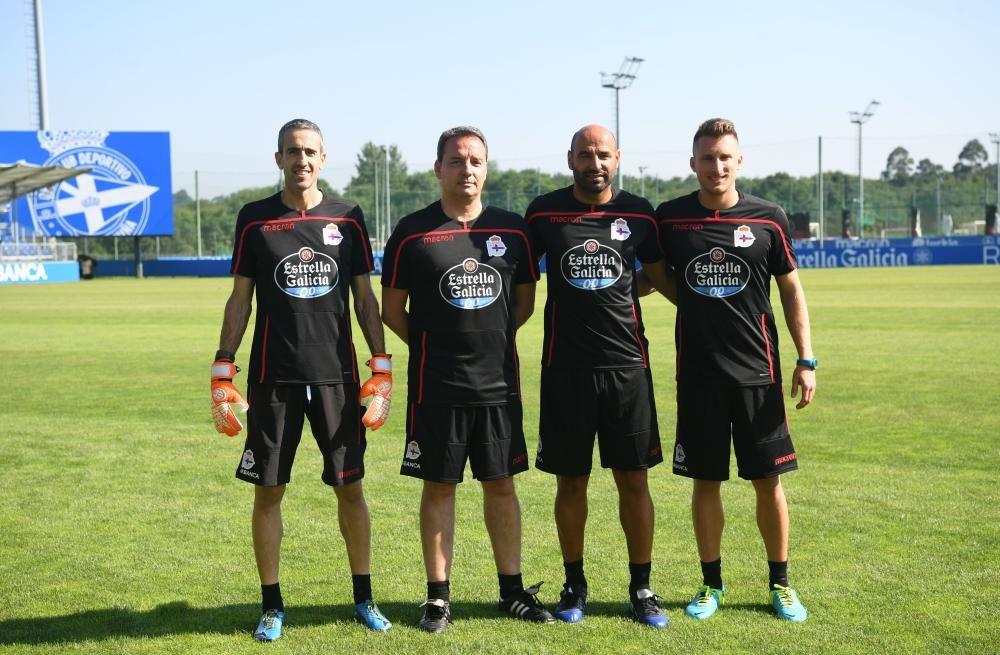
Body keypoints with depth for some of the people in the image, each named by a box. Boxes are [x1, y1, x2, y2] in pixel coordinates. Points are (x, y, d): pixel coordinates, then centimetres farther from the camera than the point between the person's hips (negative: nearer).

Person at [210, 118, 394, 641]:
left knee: (350, 488, 6)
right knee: (267, 491, 4)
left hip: (336, 374, 0)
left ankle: (364, 598, 22)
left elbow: (365, 298, 7)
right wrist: (223, 372, 0)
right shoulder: (255, 220, 3)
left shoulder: (347, 218, 4)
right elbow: (240, 299, 5)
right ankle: (271, 605, 20)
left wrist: (381, 370, 2)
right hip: (272, 377, 0)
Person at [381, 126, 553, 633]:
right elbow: (392, 310, 3)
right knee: (439, 487, 5)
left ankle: (512, 589, 23)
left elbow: (524, 302, 14)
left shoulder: (511, 229, 5)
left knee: (501, 484, 10)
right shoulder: (413, 232, -3)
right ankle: (438, 596, 17)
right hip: (436, 385, -2)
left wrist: (491, 339, 8)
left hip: (499, 382, 2)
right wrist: (435, 345, 3)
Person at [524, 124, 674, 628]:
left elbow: (662, 275, 14)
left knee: (633, 478, 4)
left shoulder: (638, 213, 3)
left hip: (627, 363, 1)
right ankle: (574, 584, 23)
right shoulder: (543, 212, 1)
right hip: (565, 365, 0)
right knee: (571, 480, 7)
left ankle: (641, 586, 19)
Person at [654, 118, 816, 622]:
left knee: (768, 481, 5)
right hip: (697, 373, 0)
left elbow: (791, 289, 6)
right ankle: (711, 583, 23)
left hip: (757, 372, 0)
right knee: (705, 481, 7)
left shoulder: (768, 218, 0)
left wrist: (806, 360, 2)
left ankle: (780, 584, 22)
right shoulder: (670, 219, 0)